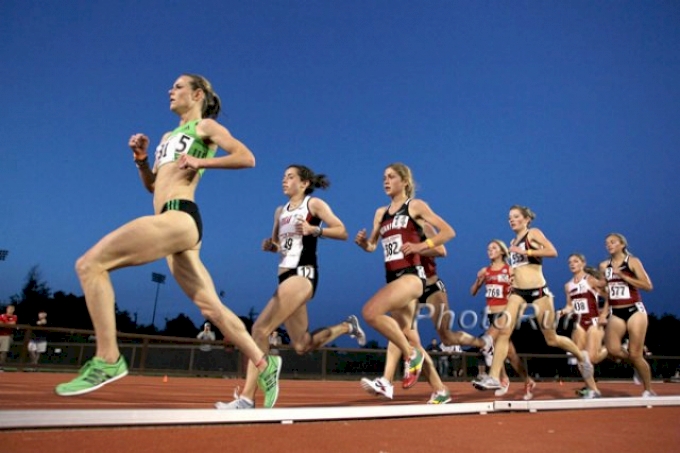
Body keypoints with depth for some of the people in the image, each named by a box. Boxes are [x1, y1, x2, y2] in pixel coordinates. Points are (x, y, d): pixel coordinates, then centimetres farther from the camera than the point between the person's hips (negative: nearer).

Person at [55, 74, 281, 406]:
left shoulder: (206, 126, 8)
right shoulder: (169, 137, 29)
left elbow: (247, 158, -5)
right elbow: (152, 185, 31)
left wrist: (200, 162, -9)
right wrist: (141, 158, 15)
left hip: (179, 218, -9)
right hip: (173, 224, 9)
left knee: (89, 265, -12)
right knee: (210, 307, 6)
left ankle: (107, 359, -10)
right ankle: (265, 365, 12)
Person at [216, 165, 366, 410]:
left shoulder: (314, 204, 2)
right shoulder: (280, 211, 20)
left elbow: (342, 232, -4)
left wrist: (314, 229, -18)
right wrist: (269, 245, 5)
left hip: (302, 274, -8)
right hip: (286, 277, 8)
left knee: (260, 328, -20)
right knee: (302, 346, 12)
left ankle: (246, 399, -14)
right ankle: (347, 327, 34)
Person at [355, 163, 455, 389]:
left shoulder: (416, 205, 2)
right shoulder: (380, 213, 17)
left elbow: (448, 232, -2)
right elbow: (372, 246, 20)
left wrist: (420, 246, -14)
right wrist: (362, 242, -2)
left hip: (411, 275, -7)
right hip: (392, 278, 7)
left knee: (370, 312, -26)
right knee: (407, 337, 11)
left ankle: (410, 354, -6)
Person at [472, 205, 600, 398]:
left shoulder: (533, 233, 0)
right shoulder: (513, 242, 17)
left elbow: (553, 252, -14)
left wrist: (526, 251, -18)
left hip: (538, 290, -5)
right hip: (518, 292, 5)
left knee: (551, 339, 7)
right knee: (503, 332, -13)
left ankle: (581, 356, 36)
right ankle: (494, 377, -16)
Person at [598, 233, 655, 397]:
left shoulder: (632, 261, -3)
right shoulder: (604, 266, 8)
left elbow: (648, 286, -11)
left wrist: (623, 276, -17)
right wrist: (604, 311, 11)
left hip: (635, 310, -3)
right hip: (616, 313, 4)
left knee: (635, 354, -6)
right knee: (613, 349, -15)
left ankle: (649, 390, 15)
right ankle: (638, 363, 17)